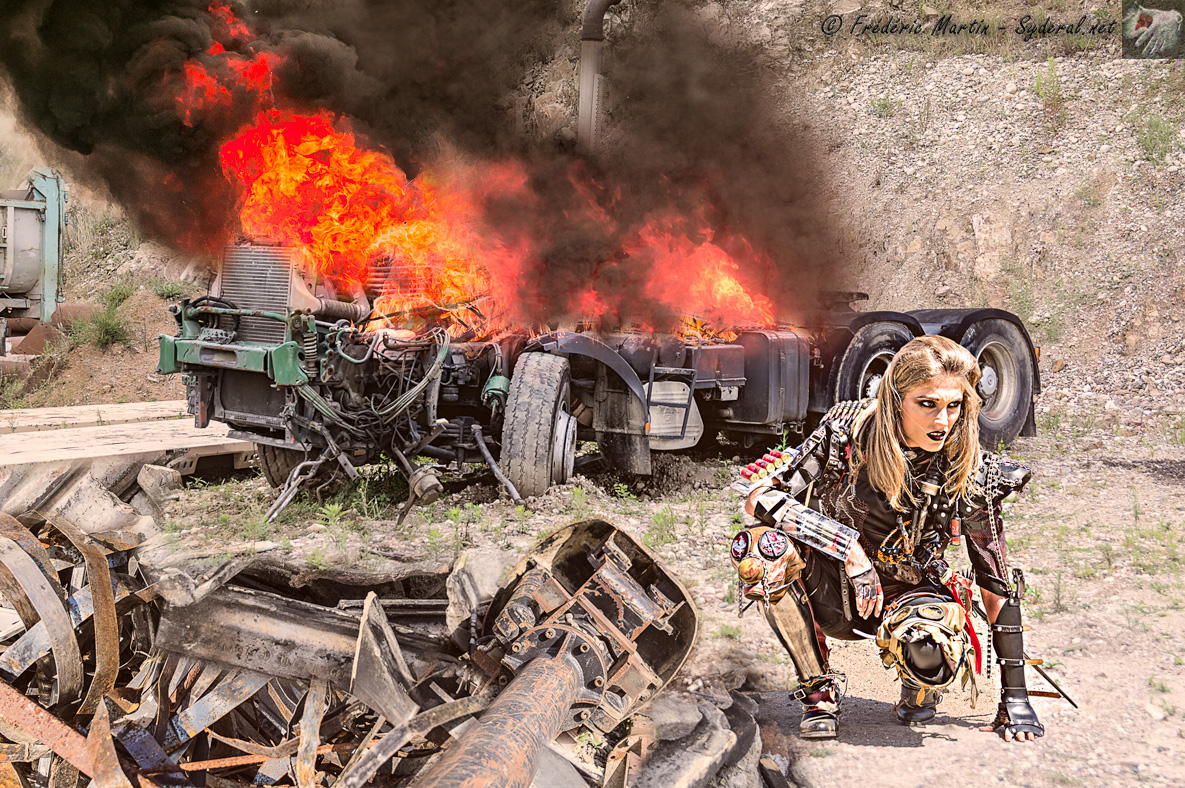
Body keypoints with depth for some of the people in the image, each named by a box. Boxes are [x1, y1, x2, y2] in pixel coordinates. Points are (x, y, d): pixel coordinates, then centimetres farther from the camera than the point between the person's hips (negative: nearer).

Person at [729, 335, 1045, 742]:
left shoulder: (970, 474, -16)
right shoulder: (848, 431, -19)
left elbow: (998, 586, -9)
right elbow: (759, 496, -20)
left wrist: (1015, 697, -10)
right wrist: (849, 547, -30)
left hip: (902, 595, 0)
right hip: (830, 590, 1)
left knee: (931, 655, -37)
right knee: (760, 546, -32)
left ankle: (919, 687, 6)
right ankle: (817, 692, -11)